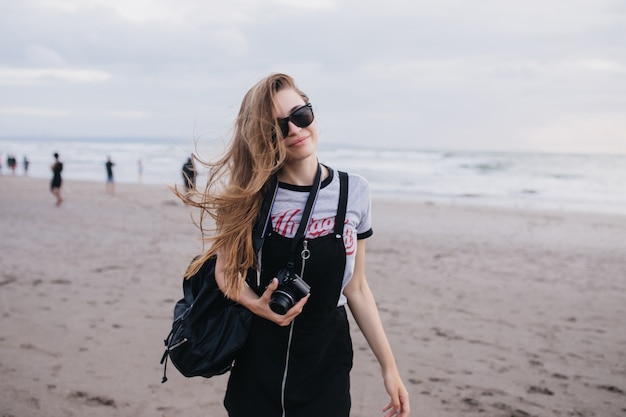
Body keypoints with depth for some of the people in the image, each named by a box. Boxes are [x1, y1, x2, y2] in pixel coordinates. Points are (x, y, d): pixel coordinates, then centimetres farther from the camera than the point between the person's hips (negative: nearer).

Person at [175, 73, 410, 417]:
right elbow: (226, 268, 0)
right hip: (258, 360, -1)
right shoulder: (250, 194, -7)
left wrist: (389, 366, 2)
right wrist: (255, 304, -22)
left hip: (327, 366, 1)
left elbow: (356, 289, 3)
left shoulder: (354, 191, -3)